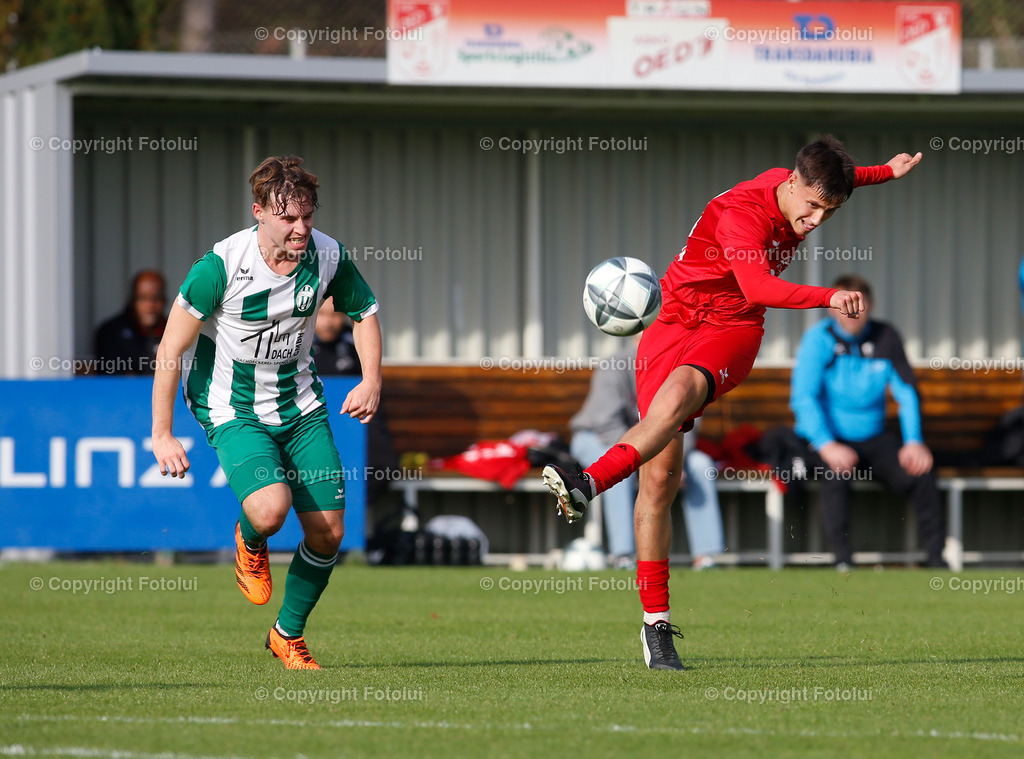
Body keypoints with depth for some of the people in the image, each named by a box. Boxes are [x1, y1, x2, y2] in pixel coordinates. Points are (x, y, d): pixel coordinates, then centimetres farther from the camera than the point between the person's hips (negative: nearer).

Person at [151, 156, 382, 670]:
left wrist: (371, 381, -2)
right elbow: (171, 348, -15)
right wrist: (161, 435, -14)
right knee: (270, 508, -29)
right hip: (233, 410, -5)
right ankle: (249, 543, 10)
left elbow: (364, 310, 12)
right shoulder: (221, 266, -22)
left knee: (327, 531, -1)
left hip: (300, 405, 5)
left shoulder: (327, 257, -9)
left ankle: (288, 635, 23)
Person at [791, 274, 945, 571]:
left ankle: (936, 559, -14)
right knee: (836, 475, -36)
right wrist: (827, 446, -29)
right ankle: (843, 562, -34)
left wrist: (914, 442, -9)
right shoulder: (819, 339, -7)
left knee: (920, 474, -21)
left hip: (874, 438, 3)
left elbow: (907, 392, 7)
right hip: (827, 440, -3)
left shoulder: (885, 338, 5)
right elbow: (803, 397, -15)